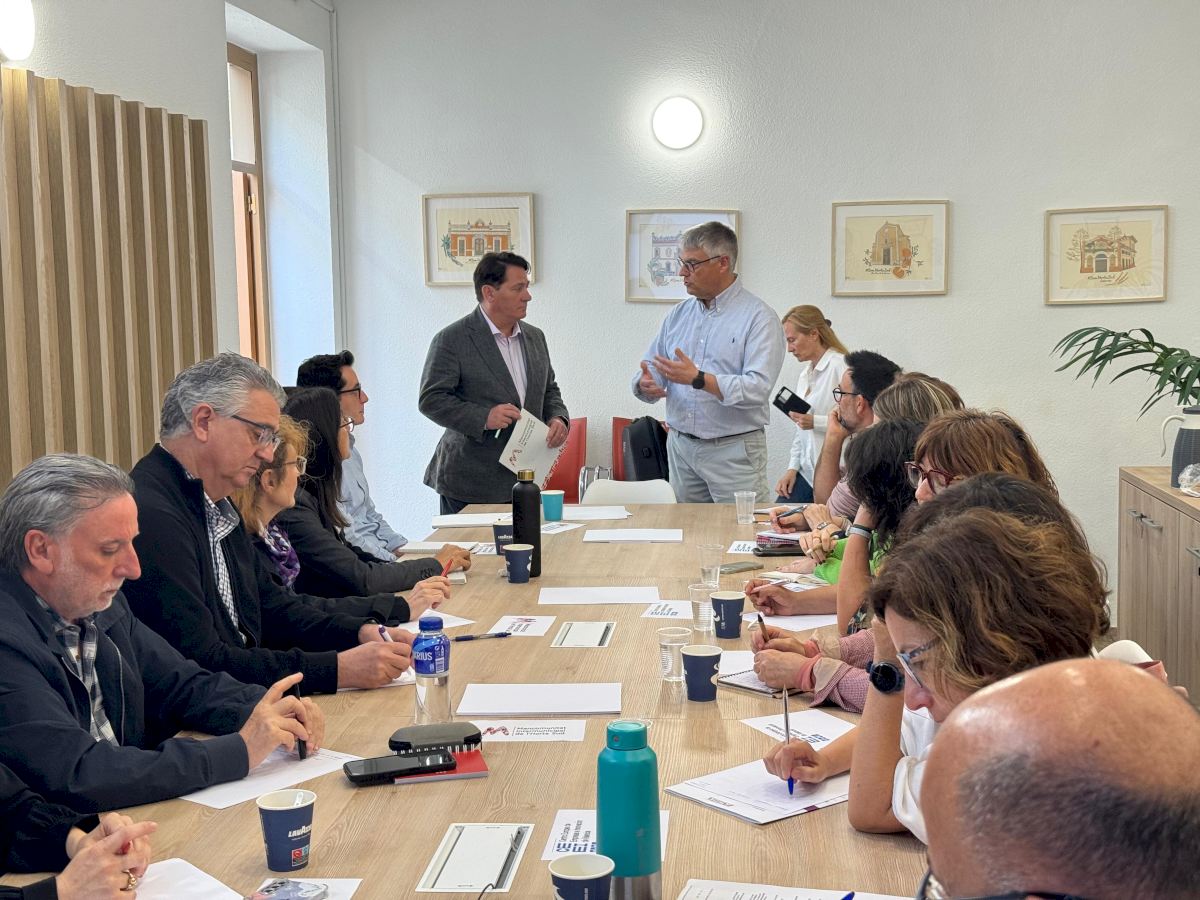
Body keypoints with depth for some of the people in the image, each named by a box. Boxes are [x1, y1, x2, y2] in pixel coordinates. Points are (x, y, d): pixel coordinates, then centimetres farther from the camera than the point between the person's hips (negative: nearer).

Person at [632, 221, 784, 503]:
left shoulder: (759, 318, -8)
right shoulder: (678, 315, 11)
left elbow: (758, 388, -19)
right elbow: (651, 371, 11)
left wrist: (699, 379, -27)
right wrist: (646, 384, -13)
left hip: (733, 450, -5)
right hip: (680, 446, 5)